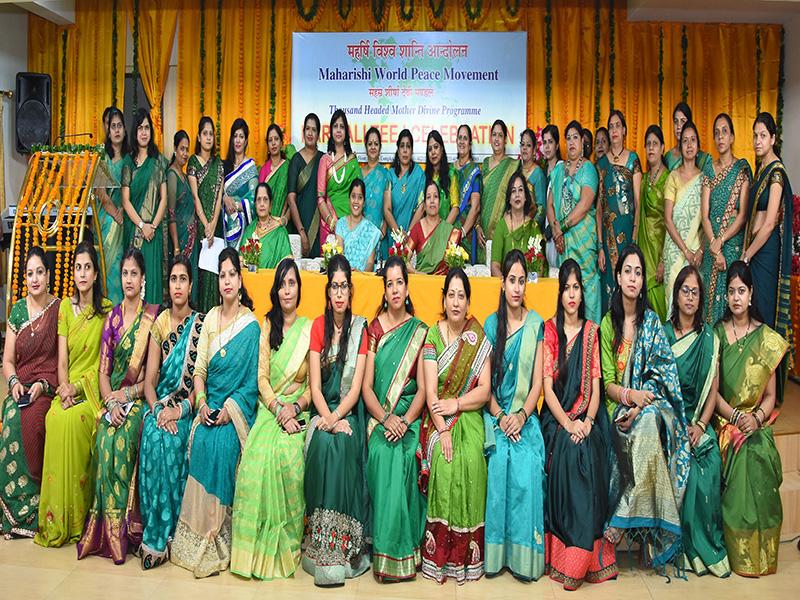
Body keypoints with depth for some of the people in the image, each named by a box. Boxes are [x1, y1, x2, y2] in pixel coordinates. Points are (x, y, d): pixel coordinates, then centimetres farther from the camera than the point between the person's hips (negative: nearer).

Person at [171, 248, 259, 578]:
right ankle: (196, 535, -15)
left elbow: (252, 381, -4)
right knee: (200, 441, -24)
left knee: (220, 443, -29)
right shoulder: (210, 319, 11)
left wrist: (228, 410, -15)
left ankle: (217, 541, -18)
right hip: (210, 407, 4)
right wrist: (202, 404, -7)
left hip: (236, 409, -3)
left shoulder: (251, 325, -2)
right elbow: (199, 369, 8)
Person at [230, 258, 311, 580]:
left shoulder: (308, 328, 8)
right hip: (268, 409, 1)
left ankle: (287, 546, -13)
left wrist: (295, 407, -12)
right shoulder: (266, 326, 11)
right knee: (256, 455, -25)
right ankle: (257, 547, -13)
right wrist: (278, 409, -11)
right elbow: (261, 376, 4)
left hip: (298, 411, -1)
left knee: (288, 457, -27)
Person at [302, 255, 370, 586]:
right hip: (323, 411, 1)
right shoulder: (318, 326, 7)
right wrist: (327, 418, -16)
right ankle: (322, 550, -24)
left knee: (341, 444, -30)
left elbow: (356, 388, -4)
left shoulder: (360, 328, 3)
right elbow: (315, 386, 0)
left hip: (349, 412, -1)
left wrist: (336, 418, -19)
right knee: (323, 444, -28)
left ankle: (344, 547, -24)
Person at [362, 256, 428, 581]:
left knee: (404, 457, -25)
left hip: (410, 417, 0)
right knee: (384, 454, -25)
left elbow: (422, 388, 3)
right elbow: (366, 387, 2)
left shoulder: (419, 331, 8)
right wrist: (385, 420, -13)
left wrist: (405, 421, -13)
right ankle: (385, 553, -16)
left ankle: (405, 551, -13)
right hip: (379, 417, 0)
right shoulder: (373, 328, 8)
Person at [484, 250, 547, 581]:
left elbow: (538, 382, 2)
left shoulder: (536, 324, 5)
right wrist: (500, 417, -9)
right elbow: (485, 382, 4)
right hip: (495, 415, 1)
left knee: (526, 469, -26)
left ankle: (523, 554, -10)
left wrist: (522, 416, -12)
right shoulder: (490, 324, 7)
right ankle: (497, 552, -11)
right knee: (499, 464, -25)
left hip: (525, 417, 0)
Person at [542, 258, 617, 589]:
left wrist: (587, 422, -10)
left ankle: (582, 561, -15)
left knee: (587, 453, -25)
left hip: (588, 418, 2)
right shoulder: (549, 330, 4)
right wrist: (567, 424, -13)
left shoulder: (592, 331, 11)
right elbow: (547, 387, -2)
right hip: (557, 418, -1)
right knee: (568, 452, -27)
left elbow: (596, 384, 5)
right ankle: (561, 558, -18)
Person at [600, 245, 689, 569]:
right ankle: (648, 536, -22)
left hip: (651, 405, -1)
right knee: (646, 431, -31)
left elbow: (662, 374, -2)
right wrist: (630, 396, -18)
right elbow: (608, 384, 3)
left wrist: (641, 406, -18)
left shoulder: (652, 321, 6)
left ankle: (622, 520, -24)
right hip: (620, 408, 1)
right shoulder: (607, 324, 8)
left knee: (648, 424, -34)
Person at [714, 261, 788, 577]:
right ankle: (737, 553, -8)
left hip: (756, 424, 1)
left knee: (757, 456, -26)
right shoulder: (717, 333, 4)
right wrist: (736, 416, -14)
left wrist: (757, 418, -12)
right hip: (725, 423, 0)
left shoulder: (767, 338, 7)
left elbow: (770, 394, 6)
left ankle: (758, 555, -9)